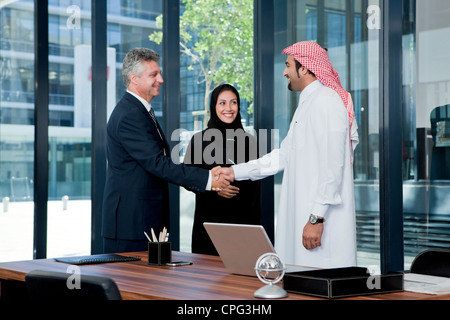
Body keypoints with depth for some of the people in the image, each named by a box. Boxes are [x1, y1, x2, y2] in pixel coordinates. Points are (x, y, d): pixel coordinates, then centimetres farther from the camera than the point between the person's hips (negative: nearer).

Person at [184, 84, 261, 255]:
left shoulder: (248, 141, 8)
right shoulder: (200, 140, 1)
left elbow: (255, 187, 10)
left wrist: (255, 224, 6)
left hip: (242, 220, 2)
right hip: (209, 220, -2)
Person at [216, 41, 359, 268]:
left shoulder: (326, 102, -12)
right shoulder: (307, 104, 21)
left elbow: (332, 166, -20)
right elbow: (284, 156, 23)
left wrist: (316, 217, -22)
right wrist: (236, 171, 19)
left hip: (321, 219, -10)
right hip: (303, 215, 10)